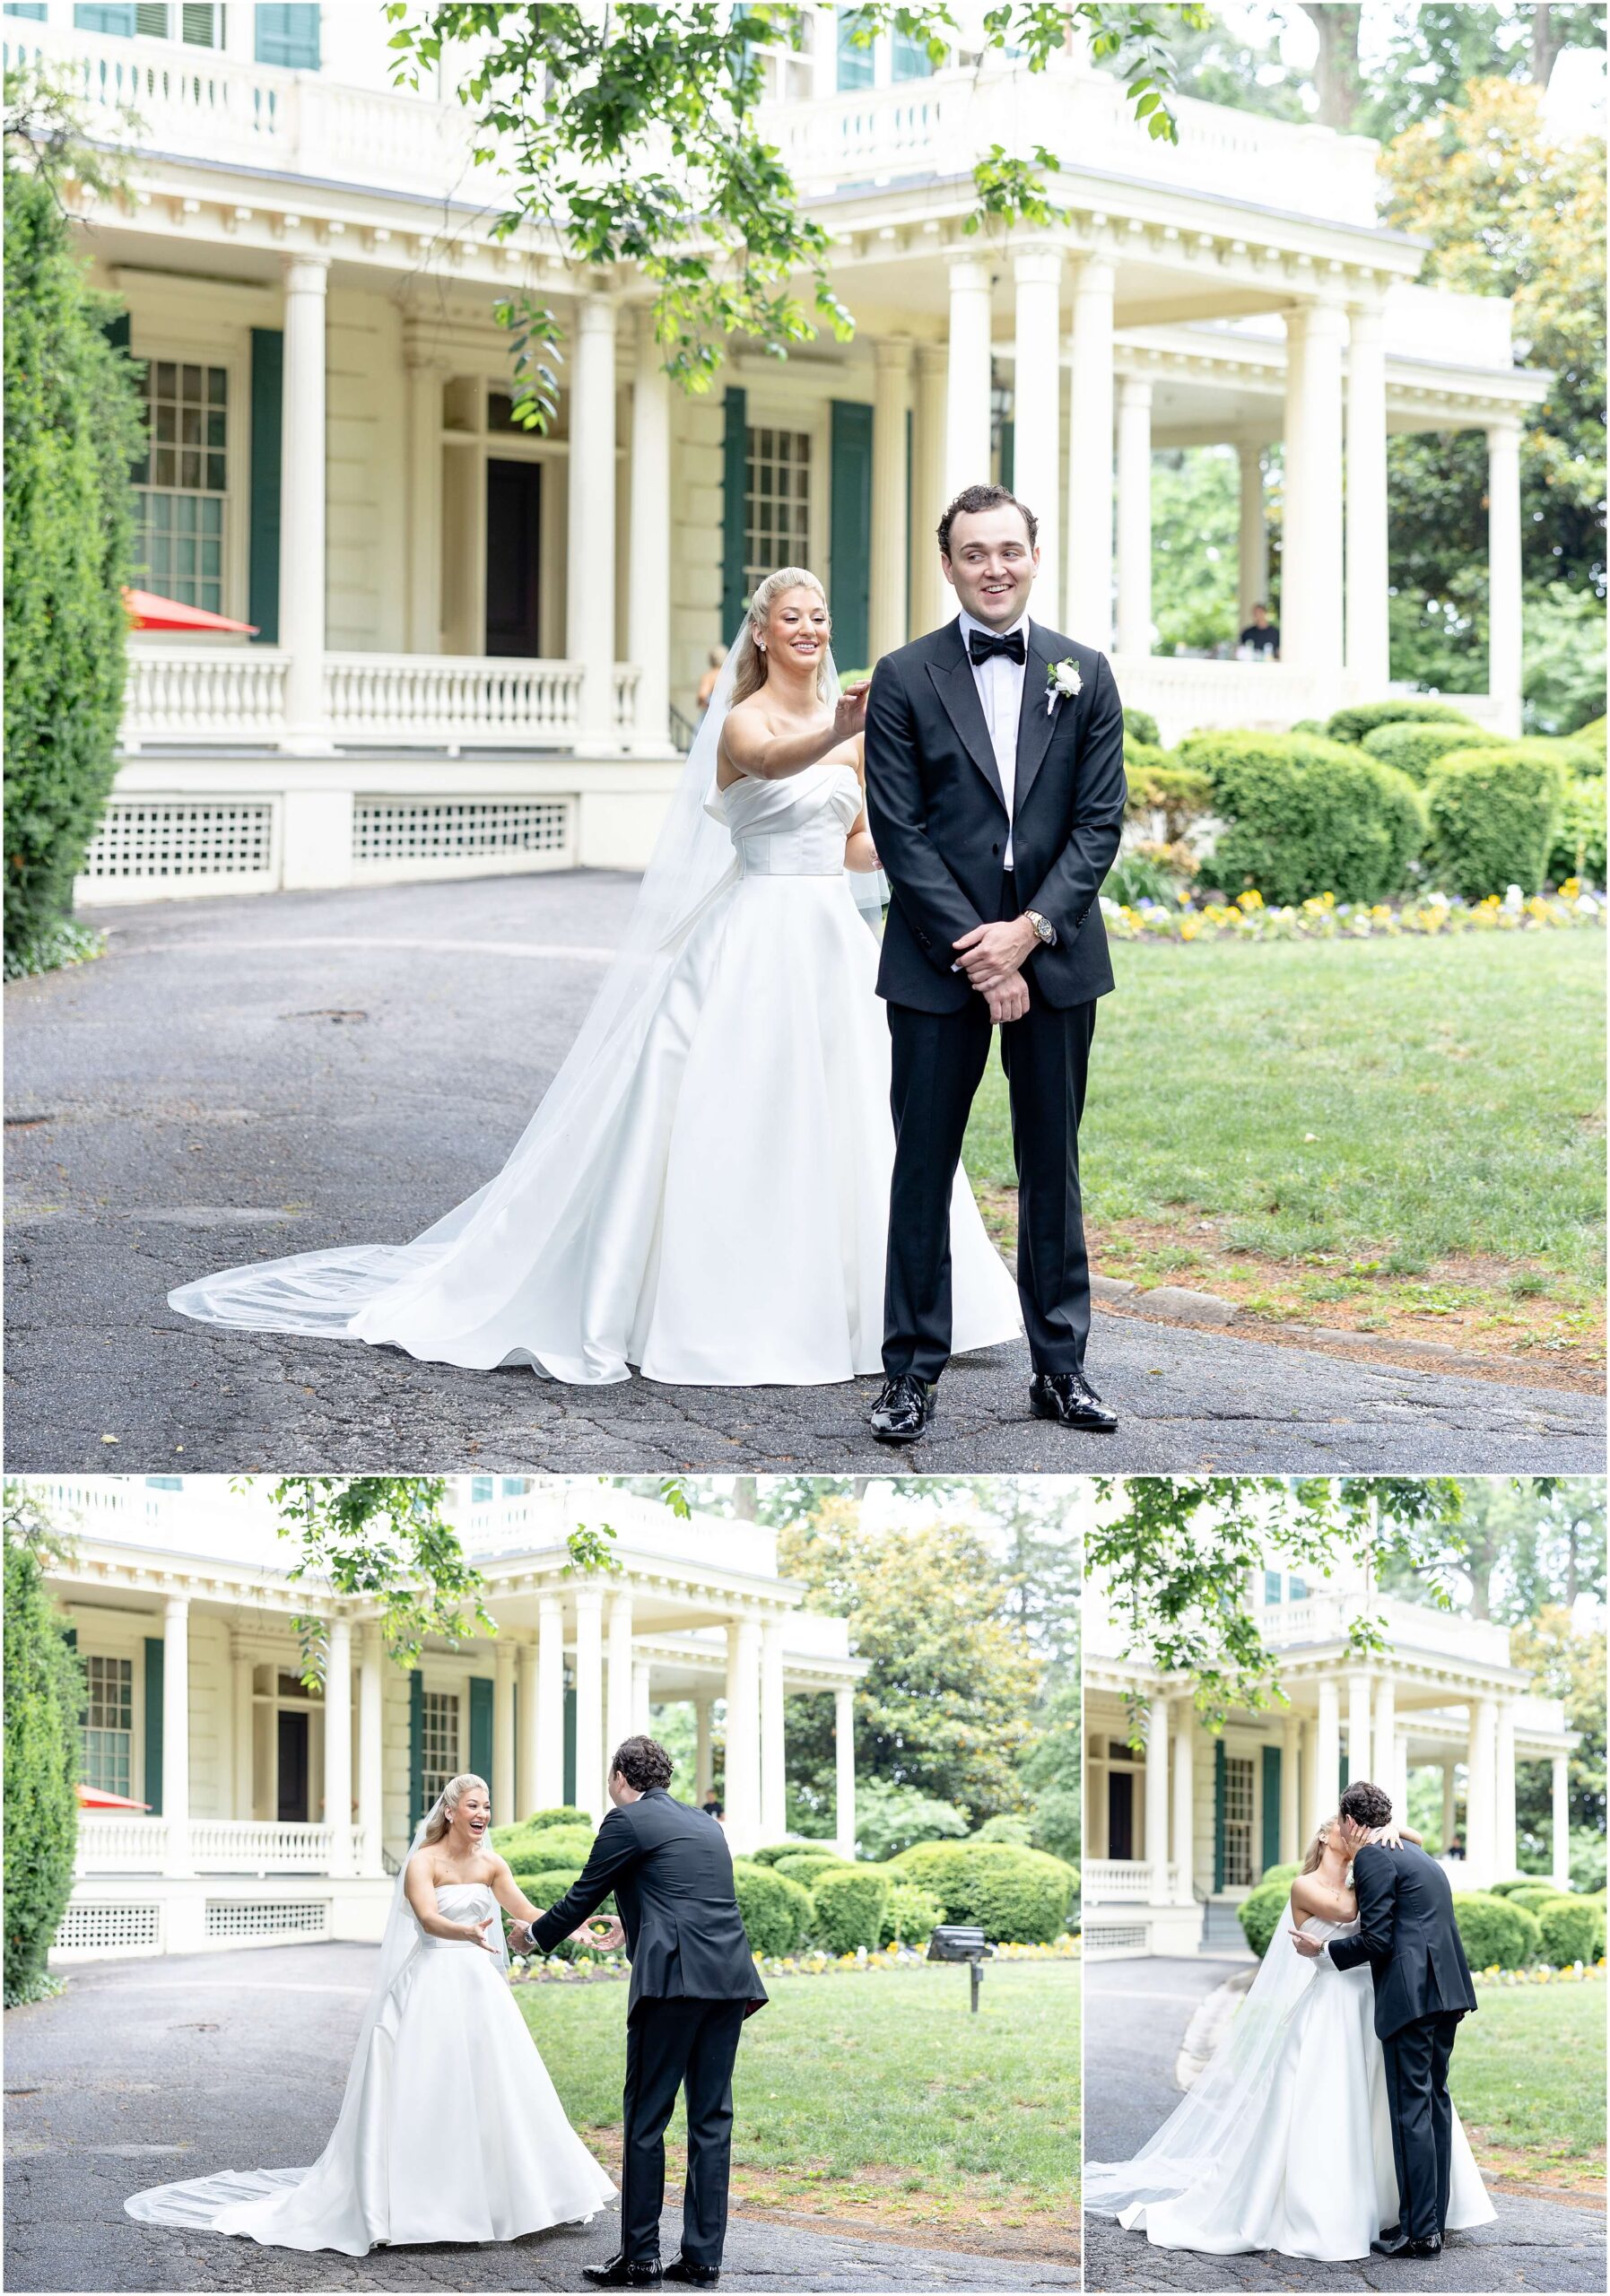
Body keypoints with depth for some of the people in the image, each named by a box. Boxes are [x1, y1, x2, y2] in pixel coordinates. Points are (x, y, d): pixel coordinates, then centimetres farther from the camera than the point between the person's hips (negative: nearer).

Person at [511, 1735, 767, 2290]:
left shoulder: (627, 1821, 2)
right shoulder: (705, 1824, 23)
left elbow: (582, 1897, 8)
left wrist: (535, 1934, 27)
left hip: (675, 1978, -7)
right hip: (731, 1979, 7)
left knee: (645, 2118, 1)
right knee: (711, 2117, 9)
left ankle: (640, 2256, 1)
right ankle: (703, 2256, 8)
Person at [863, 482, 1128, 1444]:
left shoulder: (1083, 674, 6)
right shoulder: (905, 677, 0)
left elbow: (1100, 821, 2)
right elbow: (899, 831, -5)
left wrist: (1031, 929, -11)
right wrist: (975, 952, -11)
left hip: (1055, 956, 2)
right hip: (938, 962, -2)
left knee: (1053, 1166, 9)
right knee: (923, 1168, 2)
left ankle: (1061, 1365, 16)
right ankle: (914, 1369, 9)